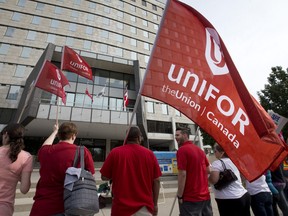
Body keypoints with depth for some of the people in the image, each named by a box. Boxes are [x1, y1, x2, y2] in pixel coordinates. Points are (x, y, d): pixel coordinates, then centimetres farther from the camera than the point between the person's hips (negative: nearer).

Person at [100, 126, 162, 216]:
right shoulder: (149, 153, -4)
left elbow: (104, 177, 1)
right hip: (144, 207, 2)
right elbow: (156, 181, -1)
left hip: (122, 207, -1)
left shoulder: (115, 152, -8)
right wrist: (155, 204, 11)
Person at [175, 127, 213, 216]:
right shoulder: (199, 149, 10)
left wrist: (179, 196, -12)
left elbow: (182, 174, -20)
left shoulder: (182, 150, -16)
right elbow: (208, 170, 14)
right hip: (205, 195, 8)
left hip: (190, 198, -8)